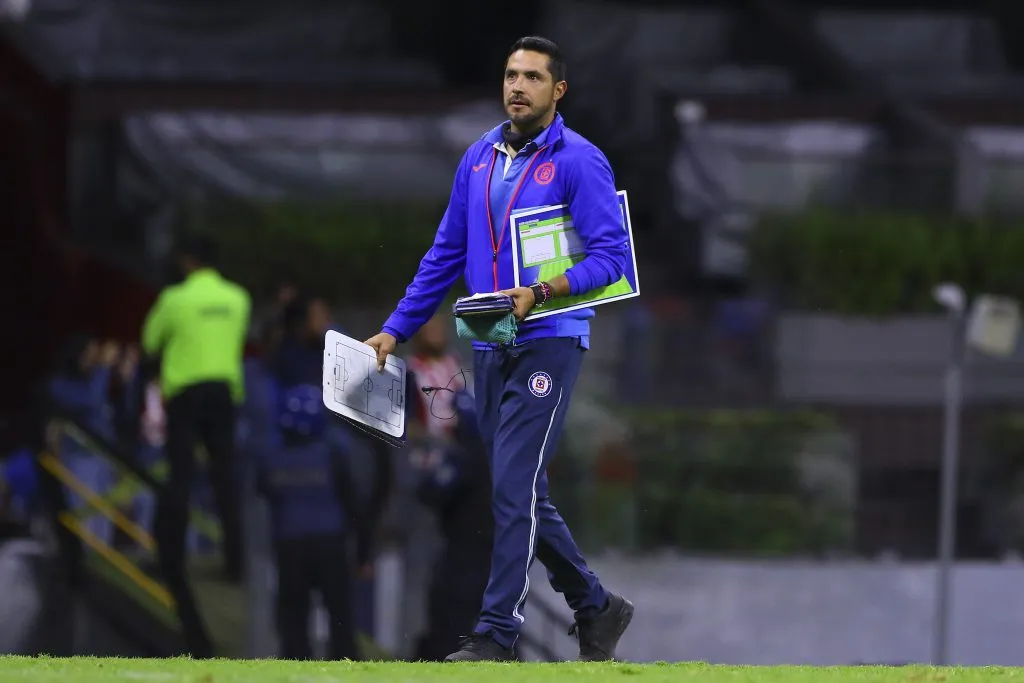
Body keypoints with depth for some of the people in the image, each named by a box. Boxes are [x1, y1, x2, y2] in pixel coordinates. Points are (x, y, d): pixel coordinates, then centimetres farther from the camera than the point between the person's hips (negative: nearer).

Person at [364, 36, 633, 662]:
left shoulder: (579, 161, -6)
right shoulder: (479, 158, 13)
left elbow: (611, 258, -12)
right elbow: (446, 254, 17)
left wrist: (540, 294, -25)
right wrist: (396, 330, 12)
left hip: (549, 344, -7)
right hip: (490, 351, 7)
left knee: (515, 487, -12)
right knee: (524, 496, 9)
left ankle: (497, 633, -11)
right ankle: (596, 607, 23)